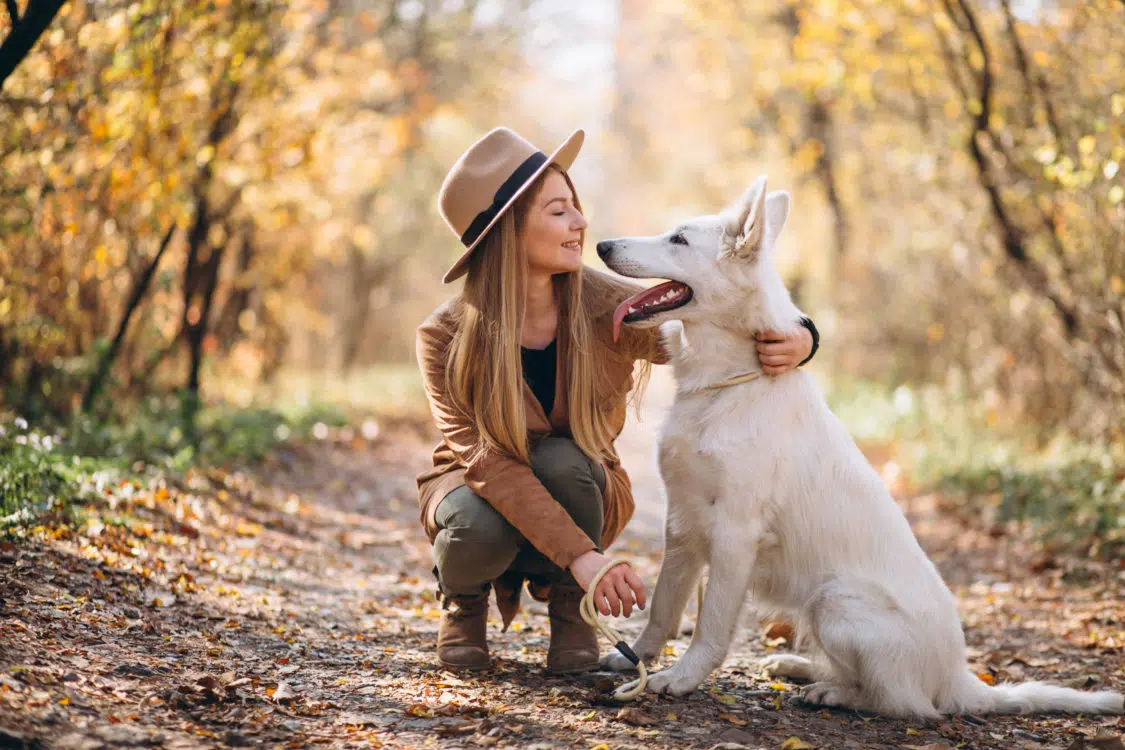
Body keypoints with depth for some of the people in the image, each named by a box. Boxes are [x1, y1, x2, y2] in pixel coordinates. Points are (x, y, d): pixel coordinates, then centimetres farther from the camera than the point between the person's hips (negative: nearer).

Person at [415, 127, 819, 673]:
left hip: (578, 486, 1)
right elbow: (490, 460, -32)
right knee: (481, 529, -36)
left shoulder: (608, 310, -19)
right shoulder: (446, 337, -23)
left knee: (560, 459, -33)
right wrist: (579, 554, -44)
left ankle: (569, 606, -4)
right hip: (478, 487, -1)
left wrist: (798, 341, -35)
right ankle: (464, 595, 3)